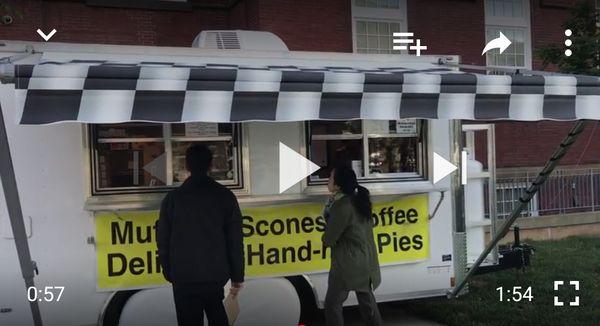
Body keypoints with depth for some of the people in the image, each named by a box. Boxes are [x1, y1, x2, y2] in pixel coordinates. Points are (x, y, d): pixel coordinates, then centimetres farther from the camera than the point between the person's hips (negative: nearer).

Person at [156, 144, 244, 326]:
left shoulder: (172, 198, -3)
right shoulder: (225, 196, -2)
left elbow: (163, 241, 1)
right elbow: (235, 240, -2)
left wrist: (168, 271, 14)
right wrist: (237, 276, 5)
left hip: (184, 276, -1)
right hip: (217, 273, 1)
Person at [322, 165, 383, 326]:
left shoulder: (342, 206, -19)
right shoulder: (358, 200, 8)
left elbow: (328, 239, -15)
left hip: (348, 265, -9)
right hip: (365, 263, 9)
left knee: (332, 304, 2)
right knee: (367, 300, 20)